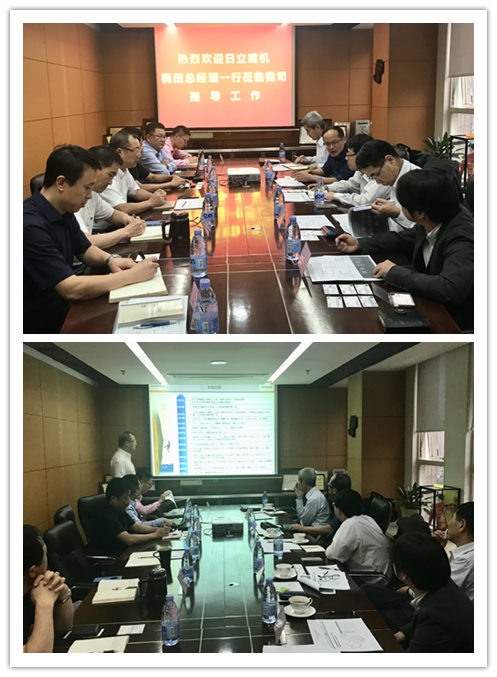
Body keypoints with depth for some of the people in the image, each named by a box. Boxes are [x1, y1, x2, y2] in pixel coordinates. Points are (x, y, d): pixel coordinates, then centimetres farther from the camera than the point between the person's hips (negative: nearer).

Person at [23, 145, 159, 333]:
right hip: (40, 329, -9)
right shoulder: (31, 226, -26)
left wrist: (110, 260, -2)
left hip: (64, 310, 9)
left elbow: (85, 249, 21)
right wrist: (132, 275, -23)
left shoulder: (64, 212, 5)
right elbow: (71, 289, -29)